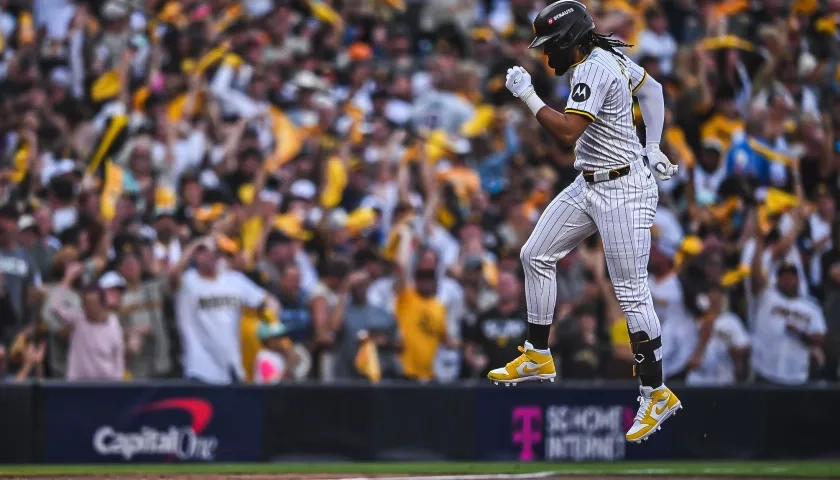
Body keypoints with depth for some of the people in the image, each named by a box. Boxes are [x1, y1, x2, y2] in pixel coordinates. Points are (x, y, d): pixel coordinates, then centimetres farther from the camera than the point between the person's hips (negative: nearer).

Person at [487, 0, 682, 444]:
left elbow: (569, 132, -29)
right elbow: (652, 88, 22)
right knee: (536, 256, 11)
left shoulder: (594, 70, -21)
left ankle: (656, 394, 0)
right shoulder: (610, 57, 8)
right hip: (589, 186, 11)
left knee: (632, 294, -7)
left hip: (623, 191, -11)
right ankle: (538, 358, 20)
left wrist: (527, 95, -21)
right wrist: (652, 147, 19)